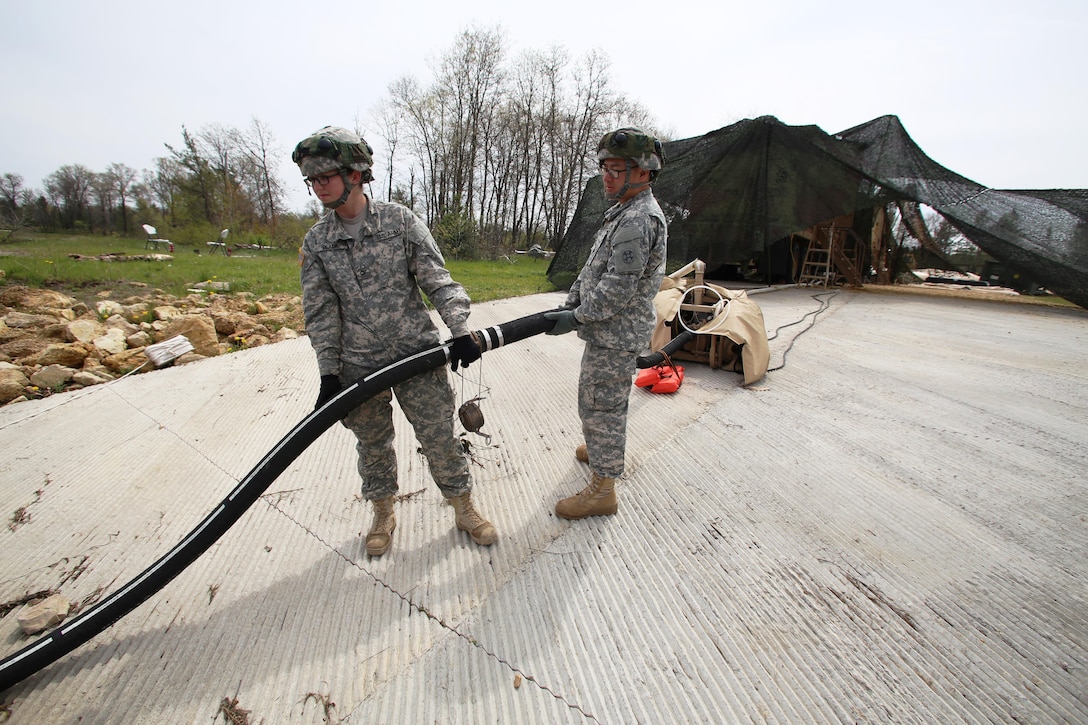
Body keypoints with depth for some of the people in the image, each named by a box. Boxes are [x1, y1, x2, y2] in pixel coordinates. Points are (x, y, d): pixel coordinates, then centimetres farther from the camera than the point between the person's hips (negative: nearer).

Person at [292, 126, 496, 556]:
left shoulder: (400, 221, -4)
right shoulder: (316, 242, 3)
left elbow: (438, 281, -5)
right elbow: (320, 312, 3)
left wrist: (459, 331, -16)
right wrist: (328, 373, -1)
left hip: (418, 356, -2)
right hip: (359, 367, 3)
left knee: (440, 438, 5)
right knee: (372, 445, 16)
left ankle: (464, 510, 27)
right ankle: (383, 515, 40)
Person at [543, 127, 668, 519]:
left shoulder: (638, 221, -21)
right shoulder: (625, 212, 15)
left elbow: (618, 289, -26)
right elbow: (594, 268, 16)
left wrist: (577, 317, -18)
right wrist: (569, 304, 8)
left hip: (616, 335, -11)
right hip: (612, 330, 11)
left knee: (600, 405, -3)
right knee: (601, 398, 25)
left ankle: (602, 490, 10)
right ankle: (604, 450, 47)